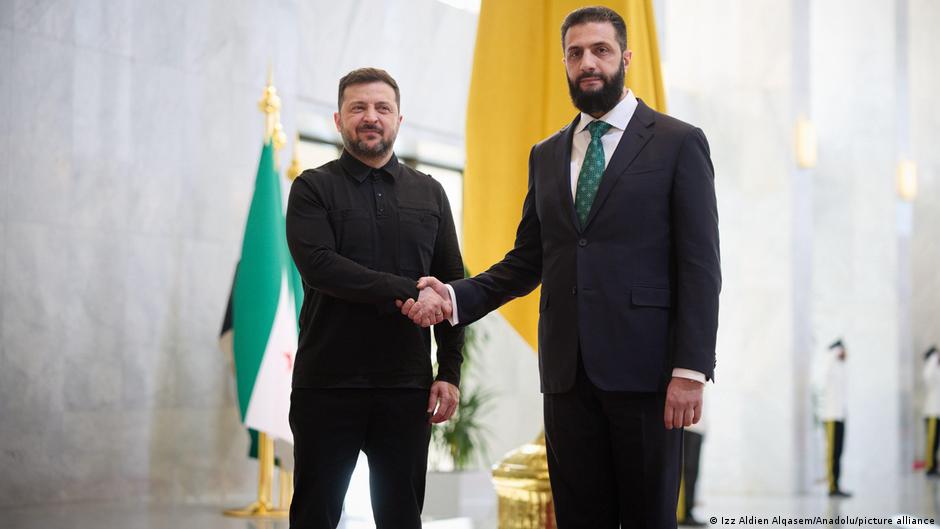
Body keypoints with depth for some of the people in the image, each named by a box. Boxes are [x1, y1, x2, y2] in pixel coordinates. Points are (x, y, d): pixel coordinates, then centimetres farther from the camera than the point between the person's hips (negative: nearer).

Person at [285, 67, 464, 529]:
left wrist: (450, 371, 2)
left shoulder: (429, 193, 12)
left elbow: (452, 284, 10)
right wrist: (407, 292, -18)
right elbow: (317, 265, -14)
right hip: (327, 386, -2)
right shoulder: (313, 188, 3)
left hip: (406, 387, 3)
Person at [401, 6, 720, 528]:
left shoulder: (678, 143, 0)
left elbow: (699, 266, -5)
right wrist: (456, 296, -1)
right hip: (567, 371, 4)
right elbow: (527, 261, 16)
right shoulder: (546, 155, 16)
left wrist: (691, 369, -13)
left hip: (644, 368, -4)